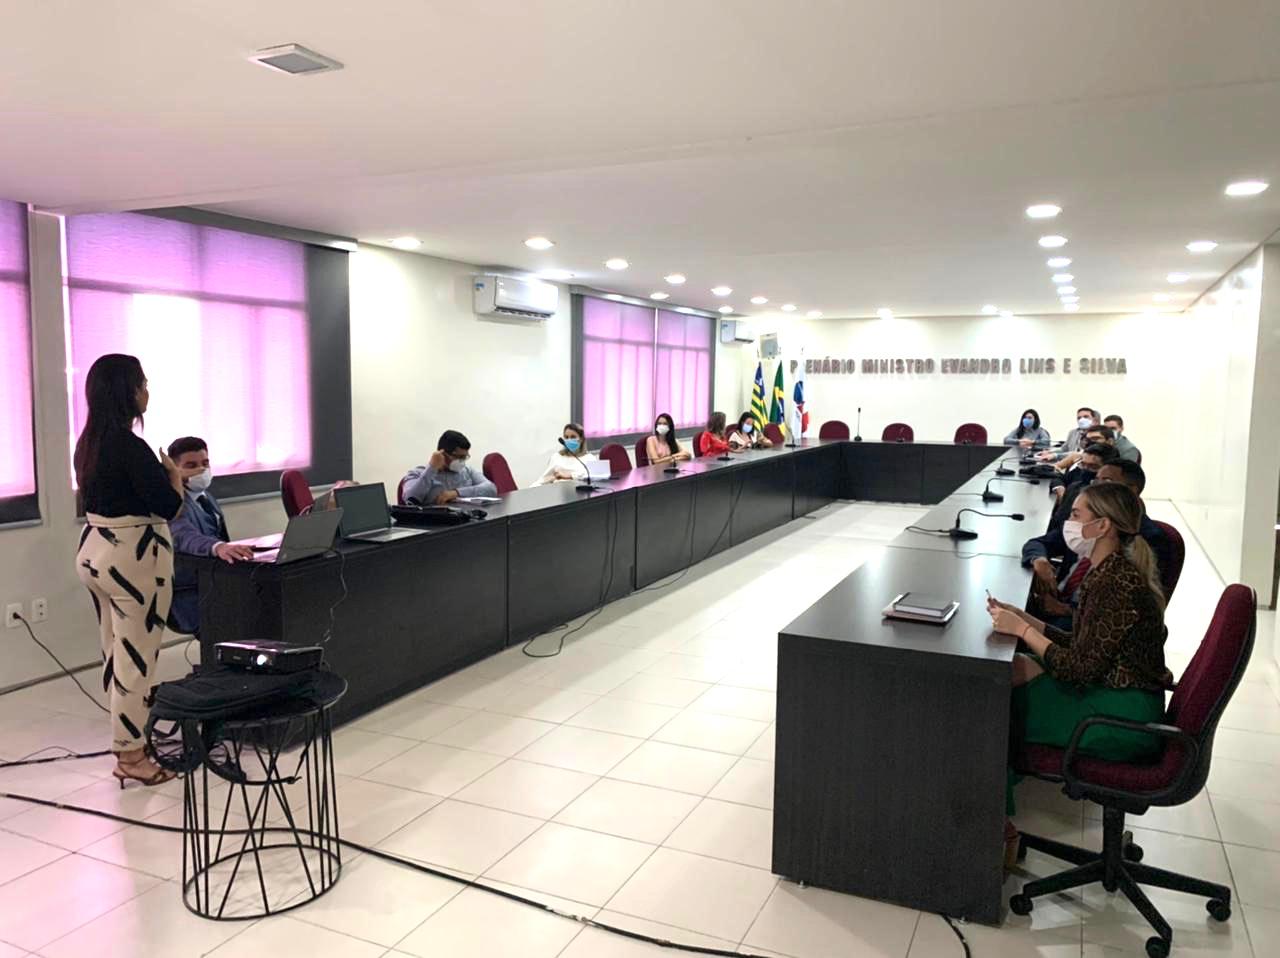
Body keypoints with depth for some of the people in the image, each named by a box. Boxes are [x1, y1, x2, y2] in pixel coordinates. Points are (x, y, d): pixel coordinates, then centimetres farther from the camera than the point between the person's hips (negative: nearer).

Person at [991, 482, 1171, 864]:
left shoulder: (1118, 585, -23)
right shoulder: (1107, 573, 7)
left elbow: (1080, 669, -23)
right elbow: (1081, 645, 11)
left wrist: (1023, 630, -17)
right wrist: (1022, 618, 3)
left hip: (1123, 720, -9)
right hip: (1113, 697, 9)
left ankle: (999, 830, 8)